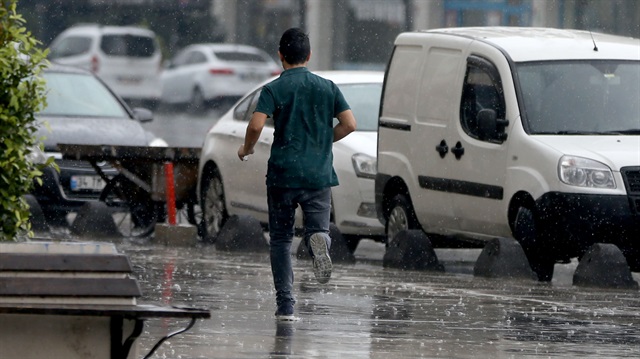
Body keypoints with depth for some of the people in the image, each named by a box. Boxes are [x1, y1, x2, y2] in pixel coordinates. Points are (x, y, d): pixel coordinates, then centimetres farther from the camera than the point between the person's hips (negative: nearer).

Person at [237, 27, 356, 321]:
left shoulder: (274, 90, -3)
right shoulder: (327, 87, 6)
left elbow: (255, 125, -16)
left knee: (281, 239, 9)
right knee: (317, 229, 5)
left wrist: (246, 149, 4)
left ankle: (285, 305, 4)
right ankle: (318, 240, -33)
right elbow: (349, 124, 1)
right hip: (319, 175, 1)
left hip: (282, 174, -1)